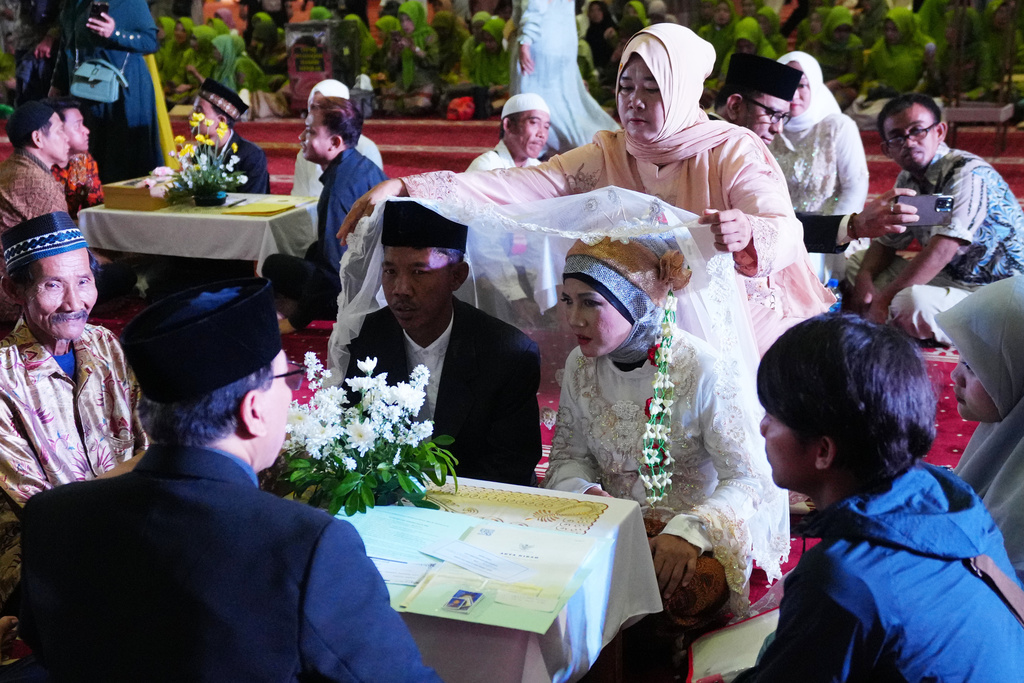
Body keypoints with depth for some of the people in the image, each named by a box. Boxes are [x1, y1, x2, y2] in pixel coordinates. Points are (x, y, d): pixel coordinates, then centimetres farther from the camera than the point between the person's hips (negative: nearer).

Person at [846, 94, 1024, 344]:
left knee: (912, 301, -36)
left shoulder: (969, 174, -21)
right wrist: (864, 280, -10)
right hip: (950, 279, 9)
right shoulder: (908, 180, 5)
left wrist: (883, 299, -27)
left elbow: (941, 251, -29)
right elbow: (887, 242, 12)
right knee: (856, 262, 9)